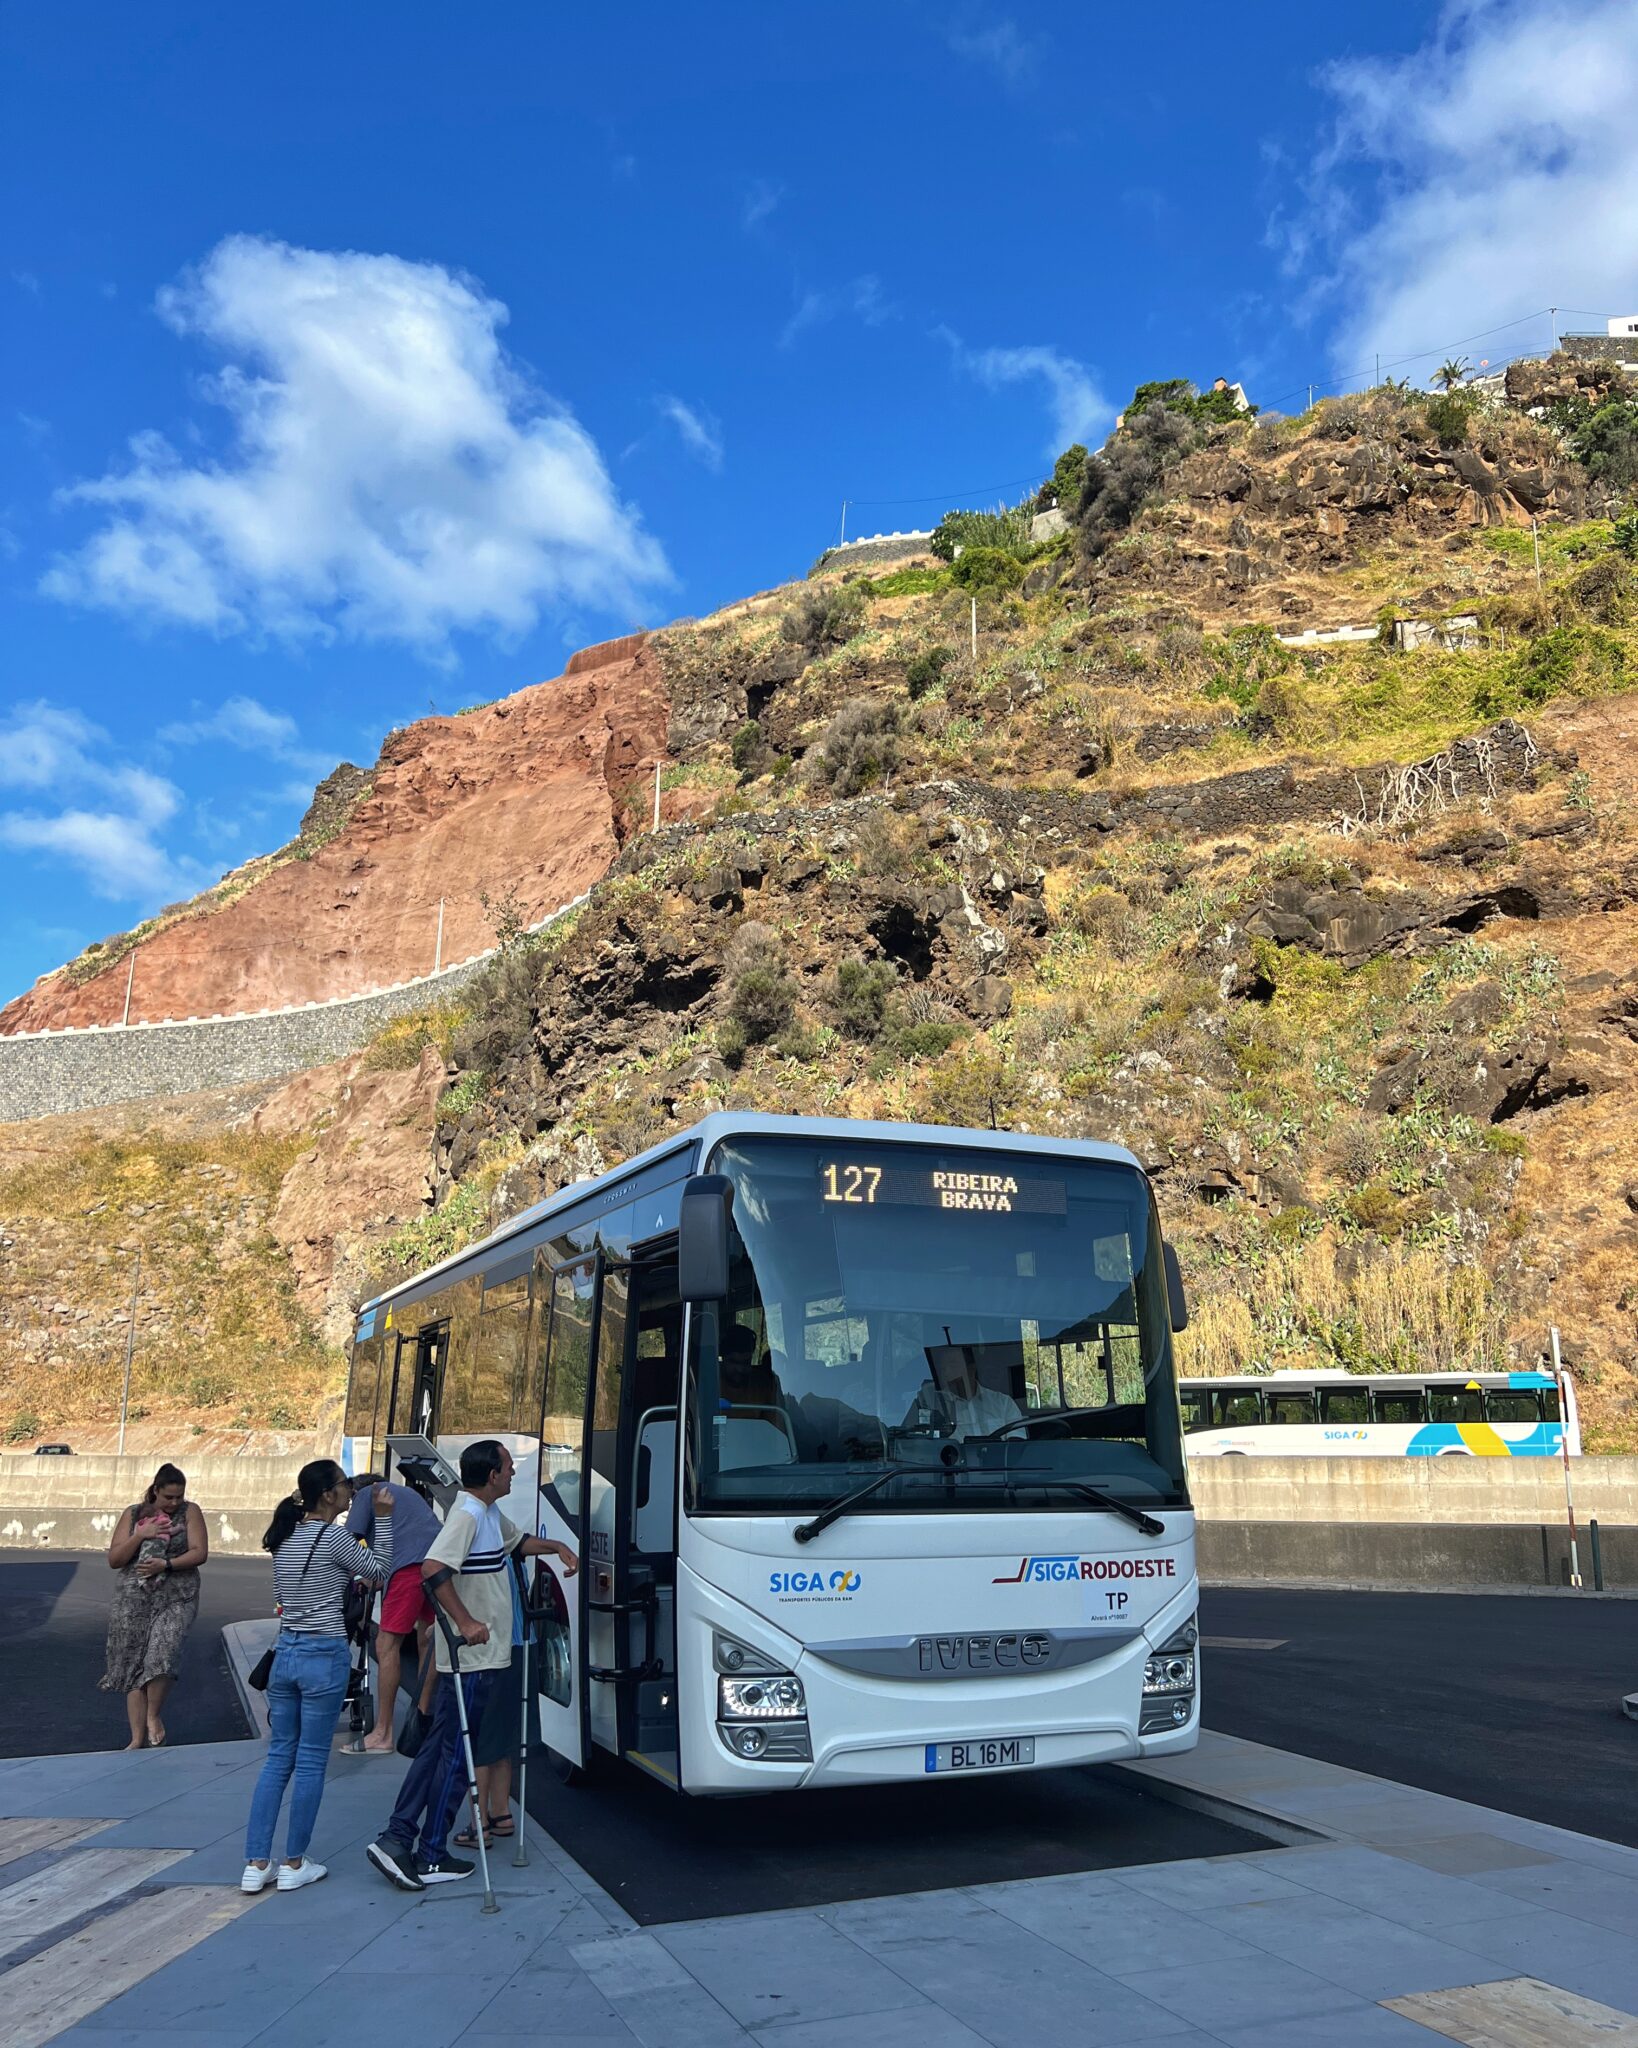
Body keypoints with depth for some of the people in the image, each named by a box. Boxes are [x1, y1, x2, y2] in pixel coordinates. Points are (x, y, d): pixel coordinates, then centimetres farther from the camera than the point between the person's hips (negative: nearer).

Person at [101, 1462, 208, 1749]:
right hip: (133, 1599, 2)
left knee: (162, 1655, -20)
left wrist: (166, 1565, -18)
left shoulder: (189, 1512, 2)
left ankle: (153, 1716, 4)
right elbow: (114, 1559, 3)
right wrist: (140, 1535, -11)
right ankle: (138, 1737, 10)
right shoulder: (133, 1514, 7)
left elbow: (200, 1552, -6)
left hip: (176, 1599, -2)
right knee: (133, 1665, 1)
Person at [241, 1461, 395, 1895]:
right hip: (324, 1656, -7)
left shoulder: (285, 1537, 8)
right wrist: (383, 1518, -6)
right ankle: (294, 1864, 14)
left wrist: (349, 1580, 20)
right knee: (310, 1763, 5)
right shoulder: (331, 1538, -15)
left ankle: (255, 1865, 14)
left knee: (278, 1758, 13)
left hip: (285, 1653, 7)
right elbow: (381, 1571, -5)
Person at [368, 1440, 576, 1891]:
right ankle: (432, 1858, 11)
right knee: (456, 1755, 1)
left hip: (480, 1655, 10)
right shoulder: (467, 1515, -20)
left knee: (438, 1748, 13)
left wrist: (557, 1547, 18)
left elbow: (517, 1541, 32)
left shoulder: (490, 1514, 12)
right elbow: (433, 1569, -33)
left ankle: (397, 1840, 17)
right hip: (473, 1658, -10)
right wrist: (465, 1623, -33)